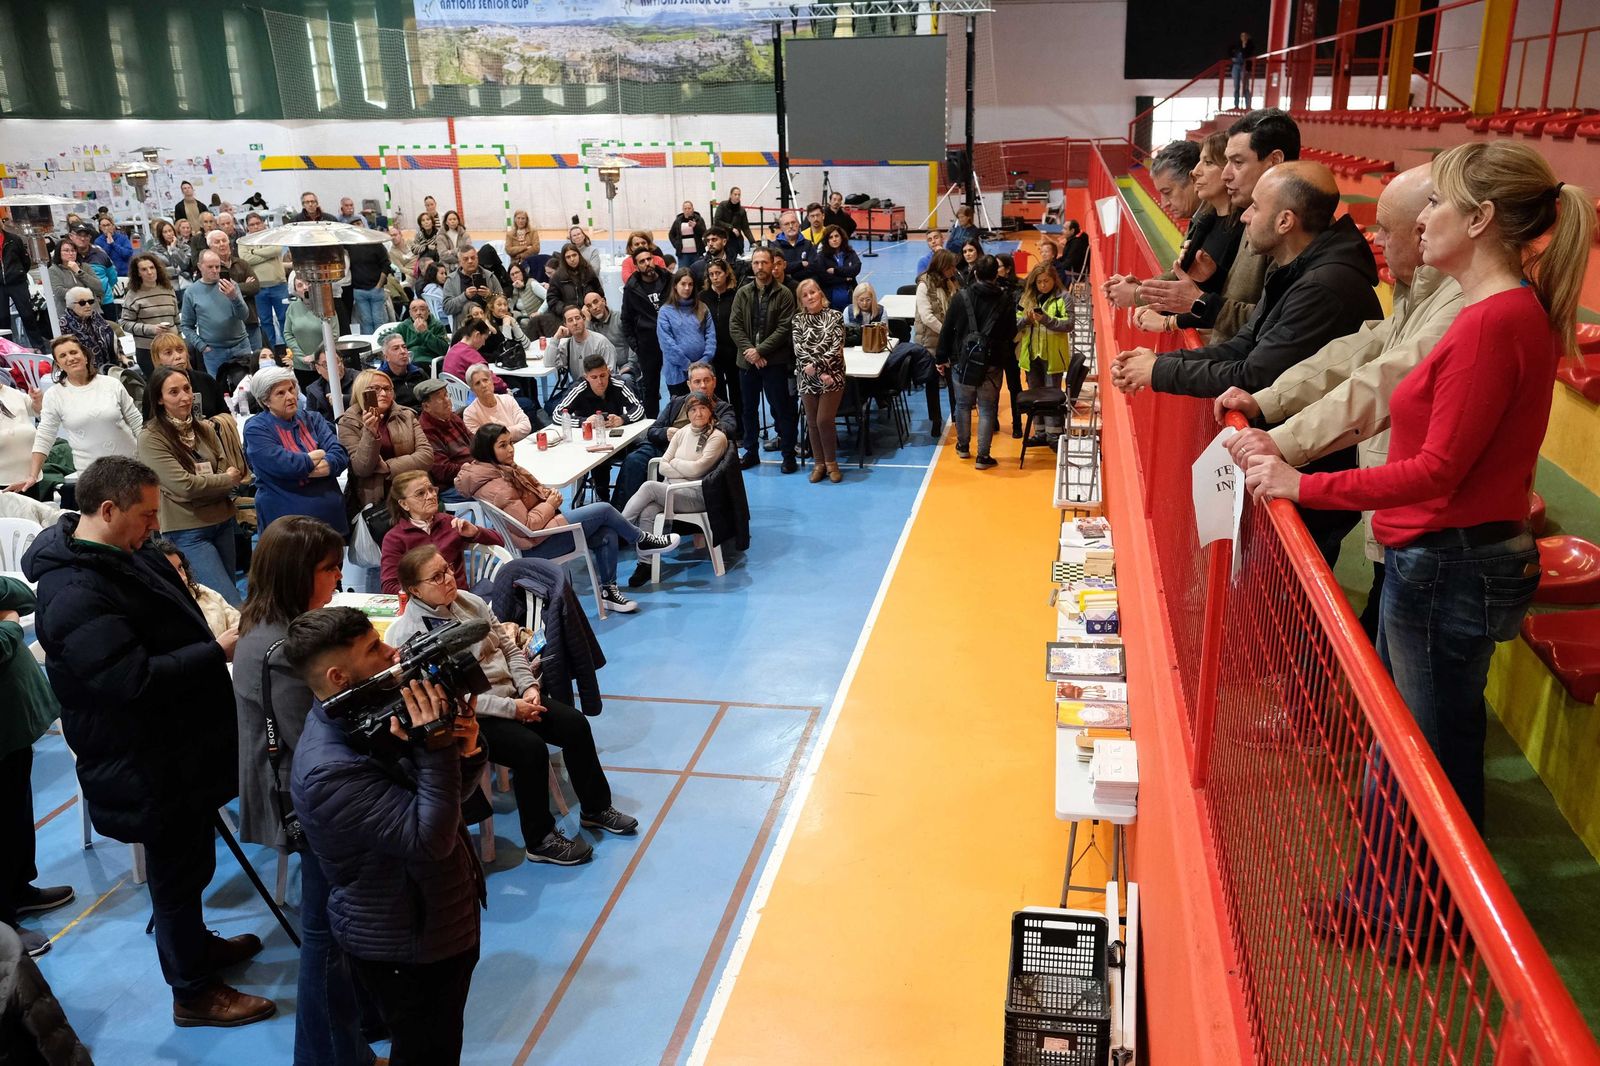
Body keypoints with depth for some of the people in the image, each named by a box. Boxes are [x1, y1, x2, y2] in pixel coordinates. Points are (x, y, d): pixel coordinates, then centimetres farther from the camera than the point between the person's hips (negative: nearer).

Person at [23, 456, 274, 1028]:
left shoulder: (125, 555, 3)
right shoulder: (76, 596, -28)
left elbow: (169, 625, 20)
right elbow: (134, 681, -33)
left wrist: (221, 629, 5)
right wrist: (219, 650, -26)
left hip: (180, 744, 9)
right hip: (149, 767, -9)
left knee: (189, 859, 26)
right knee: (178, 870, 8)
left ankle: (194, 943, 48)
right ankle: (192, 992, 26)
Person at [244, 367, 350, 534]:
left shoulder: (312, 419, 10)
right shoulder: (256, 429, -5)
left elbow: (340, 453, -3)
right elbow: (283, 465, -20)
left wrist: (328, 465, -22)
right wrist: (313, 459, -5)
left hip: (330, 513, 5)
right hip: (286, 520, -4)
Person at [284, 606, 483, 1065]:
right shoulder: (330, 770, -30)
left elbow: (452, 793, 4)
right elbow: (429, 837, -32)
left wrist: (466, 751, -17)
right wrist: (437, 748, -35)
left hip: (446, 918, 8)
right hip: (405, 946, -8)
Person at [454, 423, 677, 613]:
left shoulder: (502, 469, 4)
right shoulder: (496, 487, -25)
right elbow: (527, 526, -26)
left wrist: (547, 493, -1)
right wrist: (550, 505, -13)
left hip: (542, 527, 10)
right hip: (536, 544, -10)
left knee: (607, 535, 0)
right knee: (604, 509, -9)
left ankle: (608, 590, 8)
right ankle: (642, 541, 15)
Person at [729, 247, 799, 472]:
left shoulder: (784, 294, -4)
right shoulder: (742, 293, 7)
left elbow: (784, 328, -10)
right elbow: (734, 325, 2)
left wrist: (760, 350, -15)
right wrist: (749, 350, -12)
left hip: (774, 361, -4)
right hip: (747, 360, 4)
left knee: (782, 409, 0)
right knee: (749, 409, 13)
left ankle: (789, 455, 8)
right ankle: (751, 452, 24)